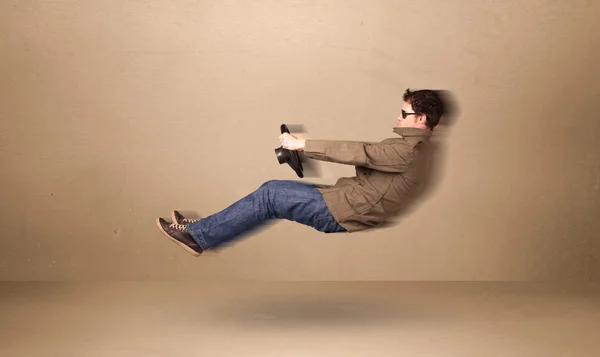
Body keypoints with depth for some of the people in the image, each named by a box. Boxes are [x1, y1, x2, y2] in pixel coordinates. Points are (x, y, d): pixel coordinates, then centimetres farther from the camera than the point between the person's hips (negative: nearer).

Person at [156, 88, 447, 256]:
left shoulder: (409, 150, -15)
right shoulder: (411, 145, 16)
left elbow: (358, 152, -21)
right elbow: (366, 155, 14)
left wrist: (302, 144, -17)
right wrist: (307, 146, 5)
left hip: (344, 211, -9)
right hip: (347, 198, 9)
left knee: (270, 195, -11)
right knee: (272, 189, 4)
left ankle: (198, 235, -4)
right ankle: (205, 229, 7)